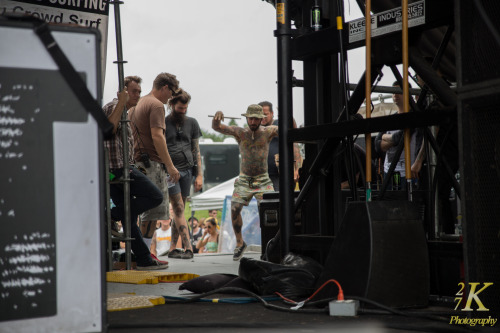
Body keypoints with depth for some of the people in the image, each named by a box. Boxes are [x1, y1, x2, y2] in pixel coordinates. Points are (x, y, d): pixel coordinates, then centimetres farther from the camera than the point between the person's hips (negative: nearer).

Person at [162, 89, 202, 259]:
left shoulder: (192, 123, 13)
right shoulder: (163, 123, 3)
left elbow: (196, 150, 15)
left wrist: (199, 174, 9)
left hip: (187, 170, 3)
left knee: (179, 210, 4)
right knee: (178, 209, -9)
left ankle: (173, 248, 10)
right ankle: (188, 247, -14)